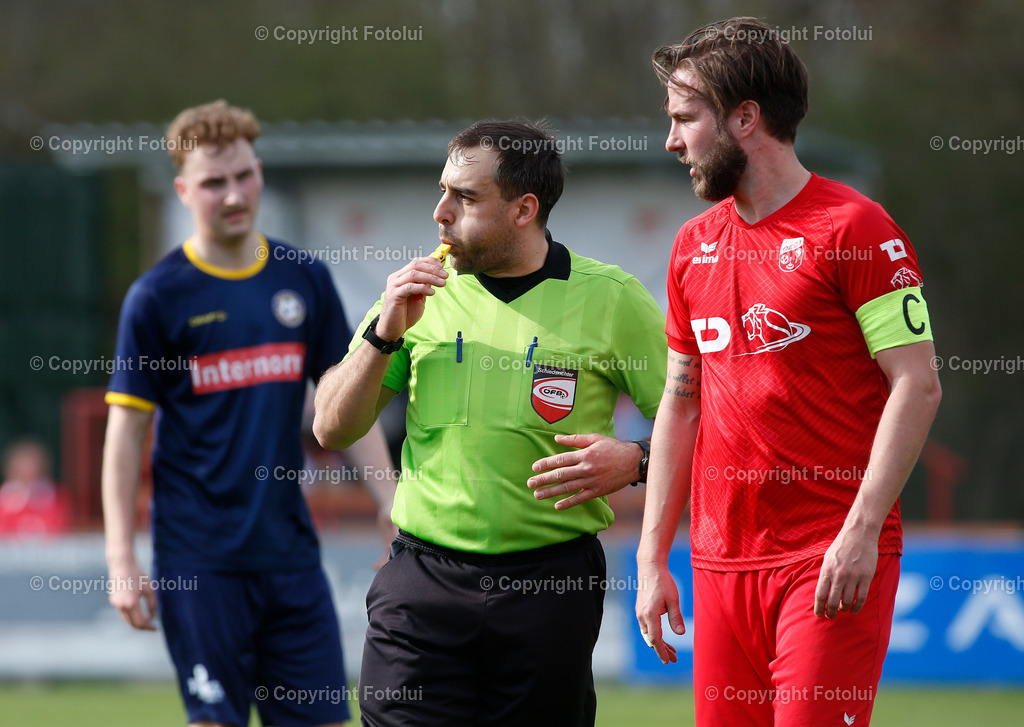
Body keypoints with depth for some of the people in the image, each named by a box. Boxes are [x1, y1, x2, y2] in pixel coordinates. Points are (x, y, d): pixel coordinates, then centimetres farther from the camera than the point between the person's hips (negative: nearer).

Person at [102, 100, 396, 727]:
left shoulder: (305, 282, 8)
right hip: (199, 559, -4)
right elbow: (127, 431, -2)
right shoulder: (158, 297, -3)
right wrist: (122, 560, -8)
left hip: (291, 550, 4)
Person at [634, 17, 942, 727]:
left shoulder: (854, 228, -6)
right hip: (721, 562, 6)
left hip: (833, 562, -6)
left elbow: (917, 386, -10)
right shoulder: (694, 245, 15)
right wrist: (652, 557, 14)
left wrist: (860, 532, -18)